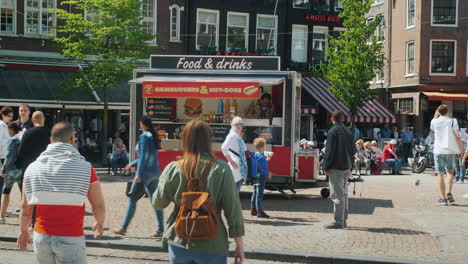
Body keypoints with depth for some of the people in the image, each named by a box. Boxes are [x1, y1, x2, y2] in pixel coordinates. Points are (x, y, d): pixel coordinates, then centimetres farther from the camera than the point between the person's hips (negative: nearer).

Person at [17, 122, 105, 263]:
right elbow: (99, 205, -3)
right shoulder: (84, 168, -6)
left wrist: (23, 230, 25)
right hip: (71, 238, -4)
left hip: (41, 236, 4)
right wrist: (99, 223, 17)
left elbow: (25, 206, 8)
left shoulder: (33, 167, 3)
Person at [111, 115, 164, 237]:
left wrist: (139, 174, -18)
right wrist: (132, 164, 29)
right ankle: (160, 230, 7)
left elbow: (143, 156, -18)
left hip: (146, 172, -8)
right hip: (155, 172, 8)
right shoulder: (153, 136, 13)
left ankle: (123, 228, 4)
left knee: (132, 199, -1)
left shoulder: (144, 136, -12)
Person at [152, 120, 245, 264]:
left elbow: (158, 203, 5)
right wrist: (239, 244, -1)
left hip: (179, 243, 2)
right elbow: (233, 209, -9)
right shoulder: (221, 170, -10)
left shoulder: (173, 169, -6)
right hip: (211, 246, -2)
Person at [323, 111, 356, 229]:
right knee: (344, 194, 15)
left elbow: (329, 151, -16)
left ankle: (338, 222, -7)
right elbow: (353, 149, 15)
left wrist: (326, 166, -11)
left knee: (337, 195, -7)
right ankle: (343, 220, 20)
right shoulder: (348, 131, 12)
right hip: (346, 167, 8)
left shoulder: (333, 131, -11)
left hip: (336, 167, -8)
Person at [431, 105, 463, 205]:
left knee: (440, 174, 3)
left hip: (439, 151, -1)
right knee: (450, 172, 19)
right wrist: (461, 151, -2)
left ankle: (443, 198, 2)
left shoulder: (434, 121, 3)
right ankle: (449, 194, 4)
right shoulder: (453, 121, 1)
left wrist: (435, 116, 24)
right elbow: (458, 137, -7)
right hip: (451, 151, 1)